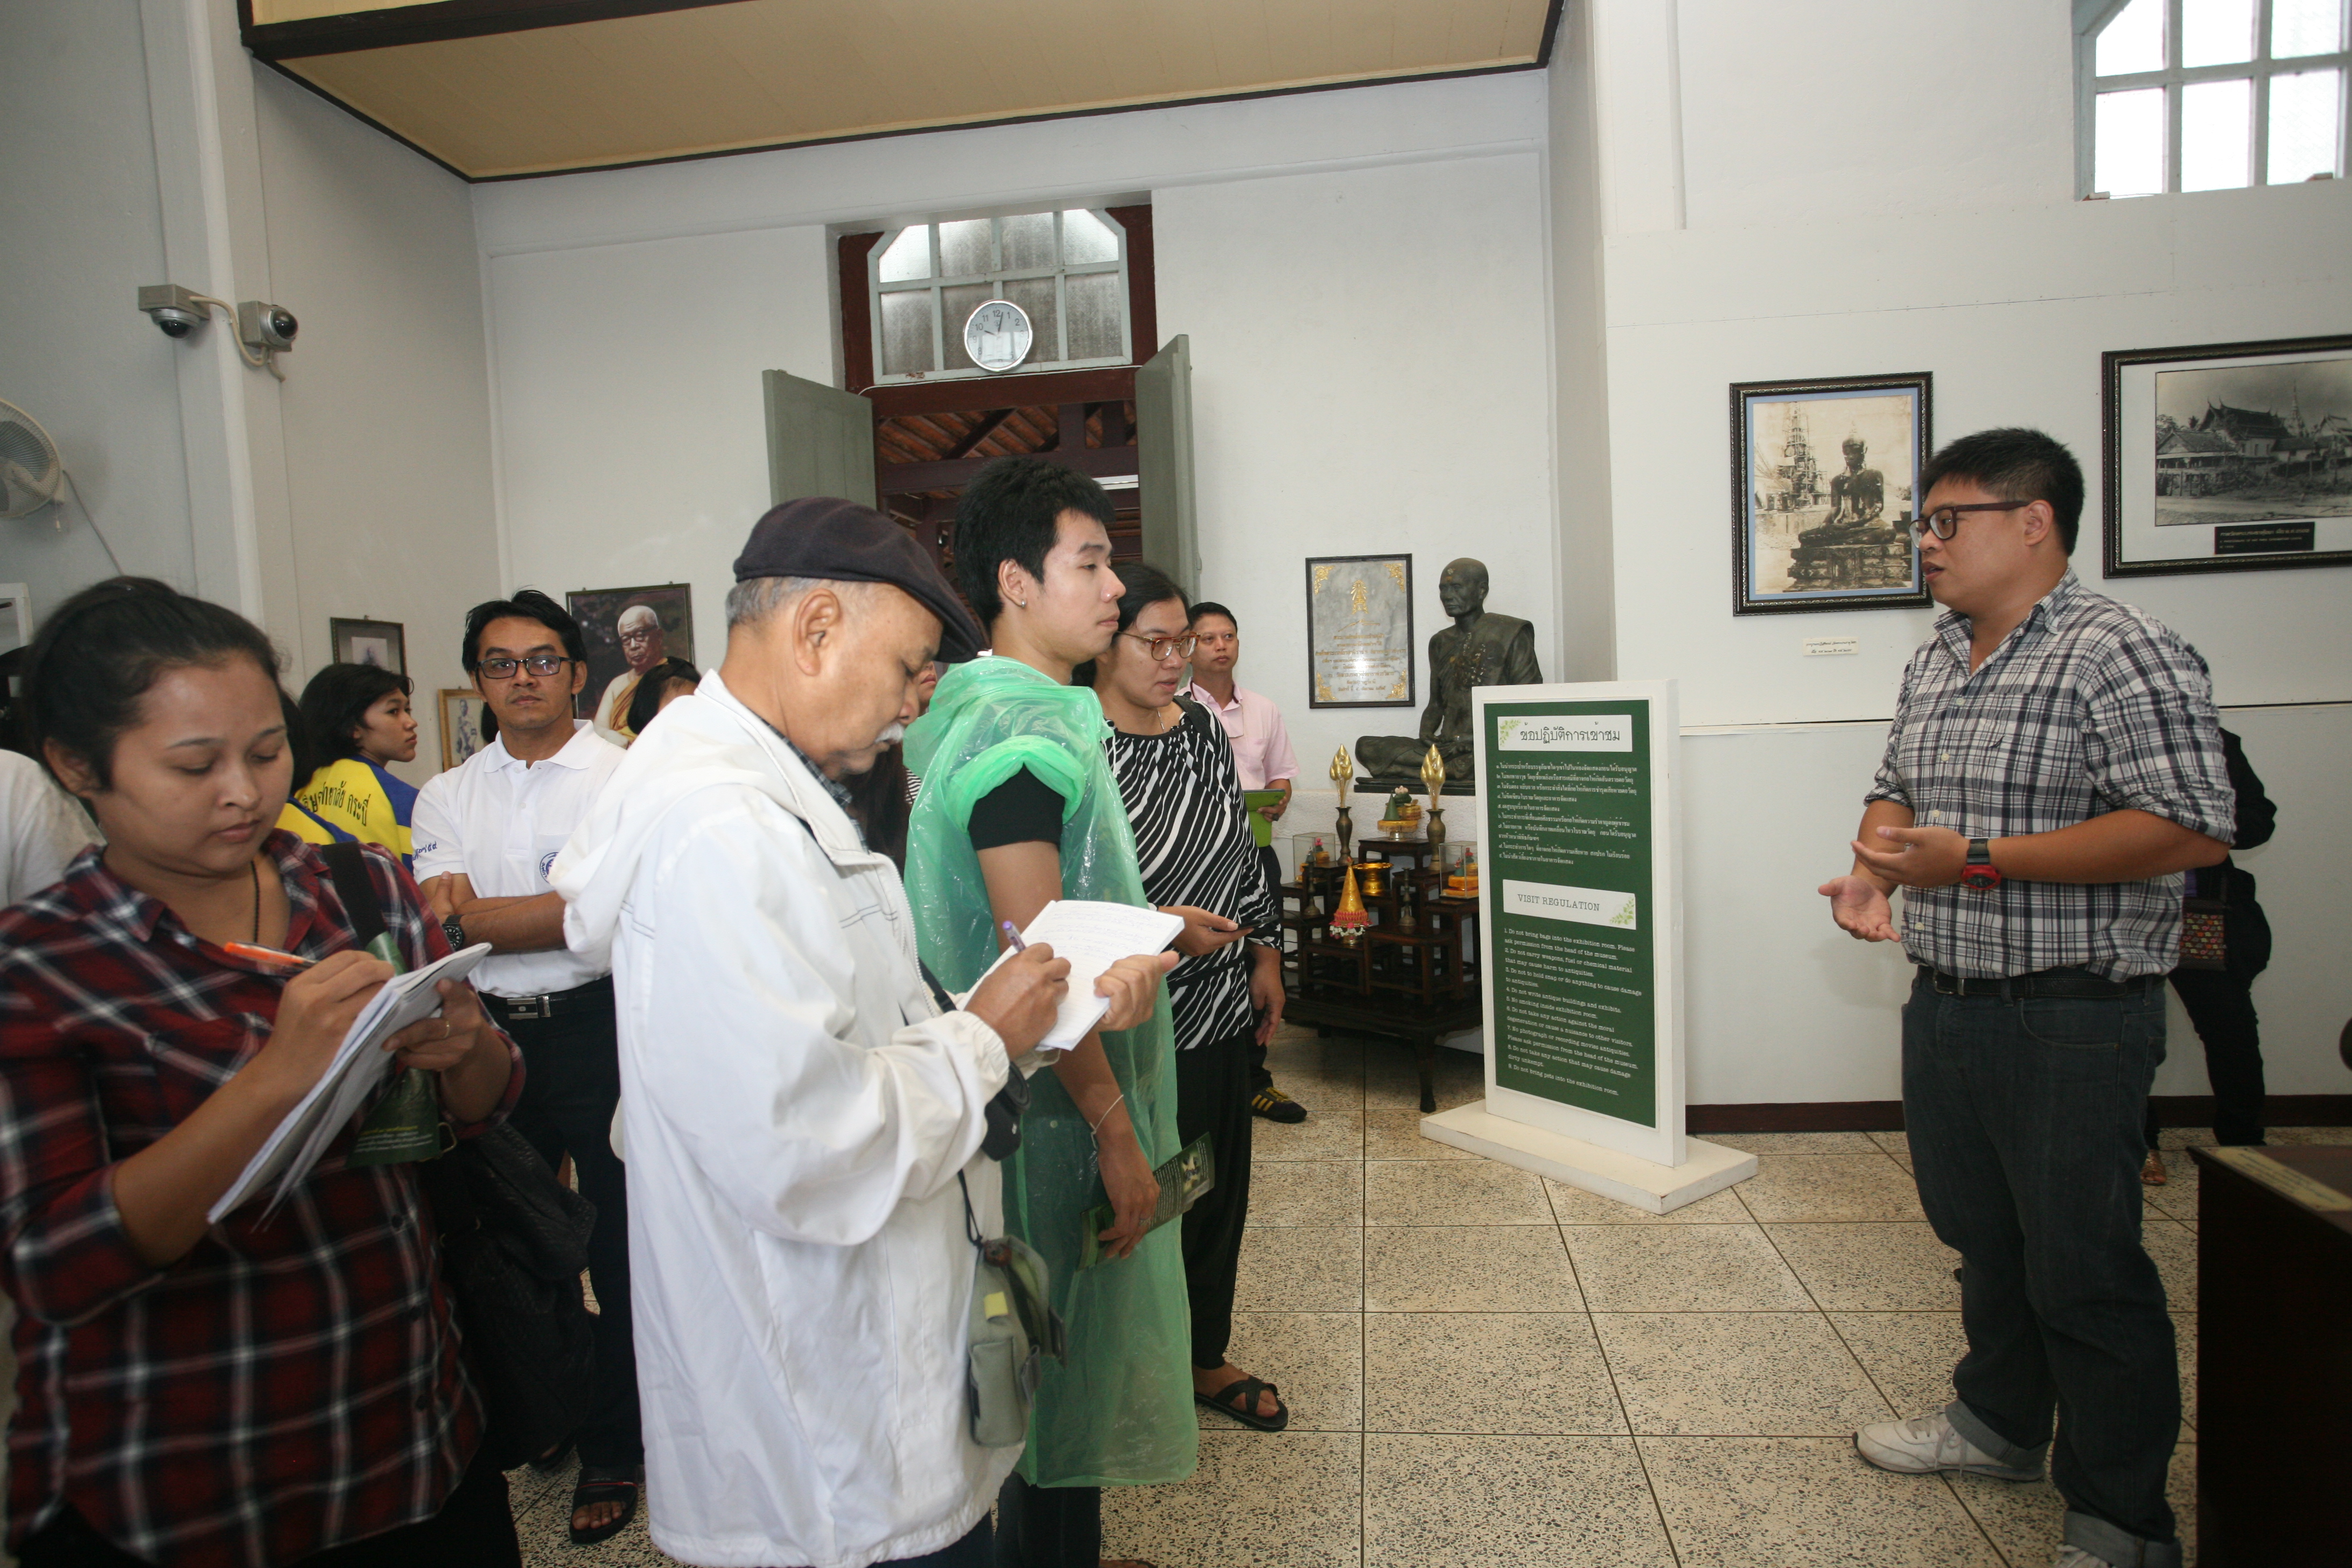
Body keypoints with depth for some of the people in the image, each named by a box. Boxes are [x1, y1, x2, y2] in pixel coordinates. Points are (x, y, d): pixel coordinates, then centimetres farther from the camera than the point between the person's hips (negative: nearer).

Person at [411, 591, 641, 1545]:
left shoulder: (623, 776, -5)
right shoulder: (448, 795, 8)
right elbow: (440, 923, -3)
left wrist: (476, 911, -12)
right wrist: (558, 910, -16)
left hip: (600, 1028, -4)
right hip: (490, 1034, 5)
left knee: (619, 1243, 5)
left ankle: (612, 1449, 24)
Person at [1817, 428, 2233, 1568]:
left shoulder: (2119, 655, -14)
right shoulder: (1935, 659, 11)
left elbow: (2193, 831, -21)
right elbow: (1896, 789, 21)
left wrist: (1977, 861, -23)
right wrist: (1873, 863, 0)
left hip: (2071, 1016, -7)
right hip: (1946, 1001, 8)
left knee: (2084, 1271, 4)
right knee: (1981, 1236, 21)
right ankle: (1999, 1423, 41)